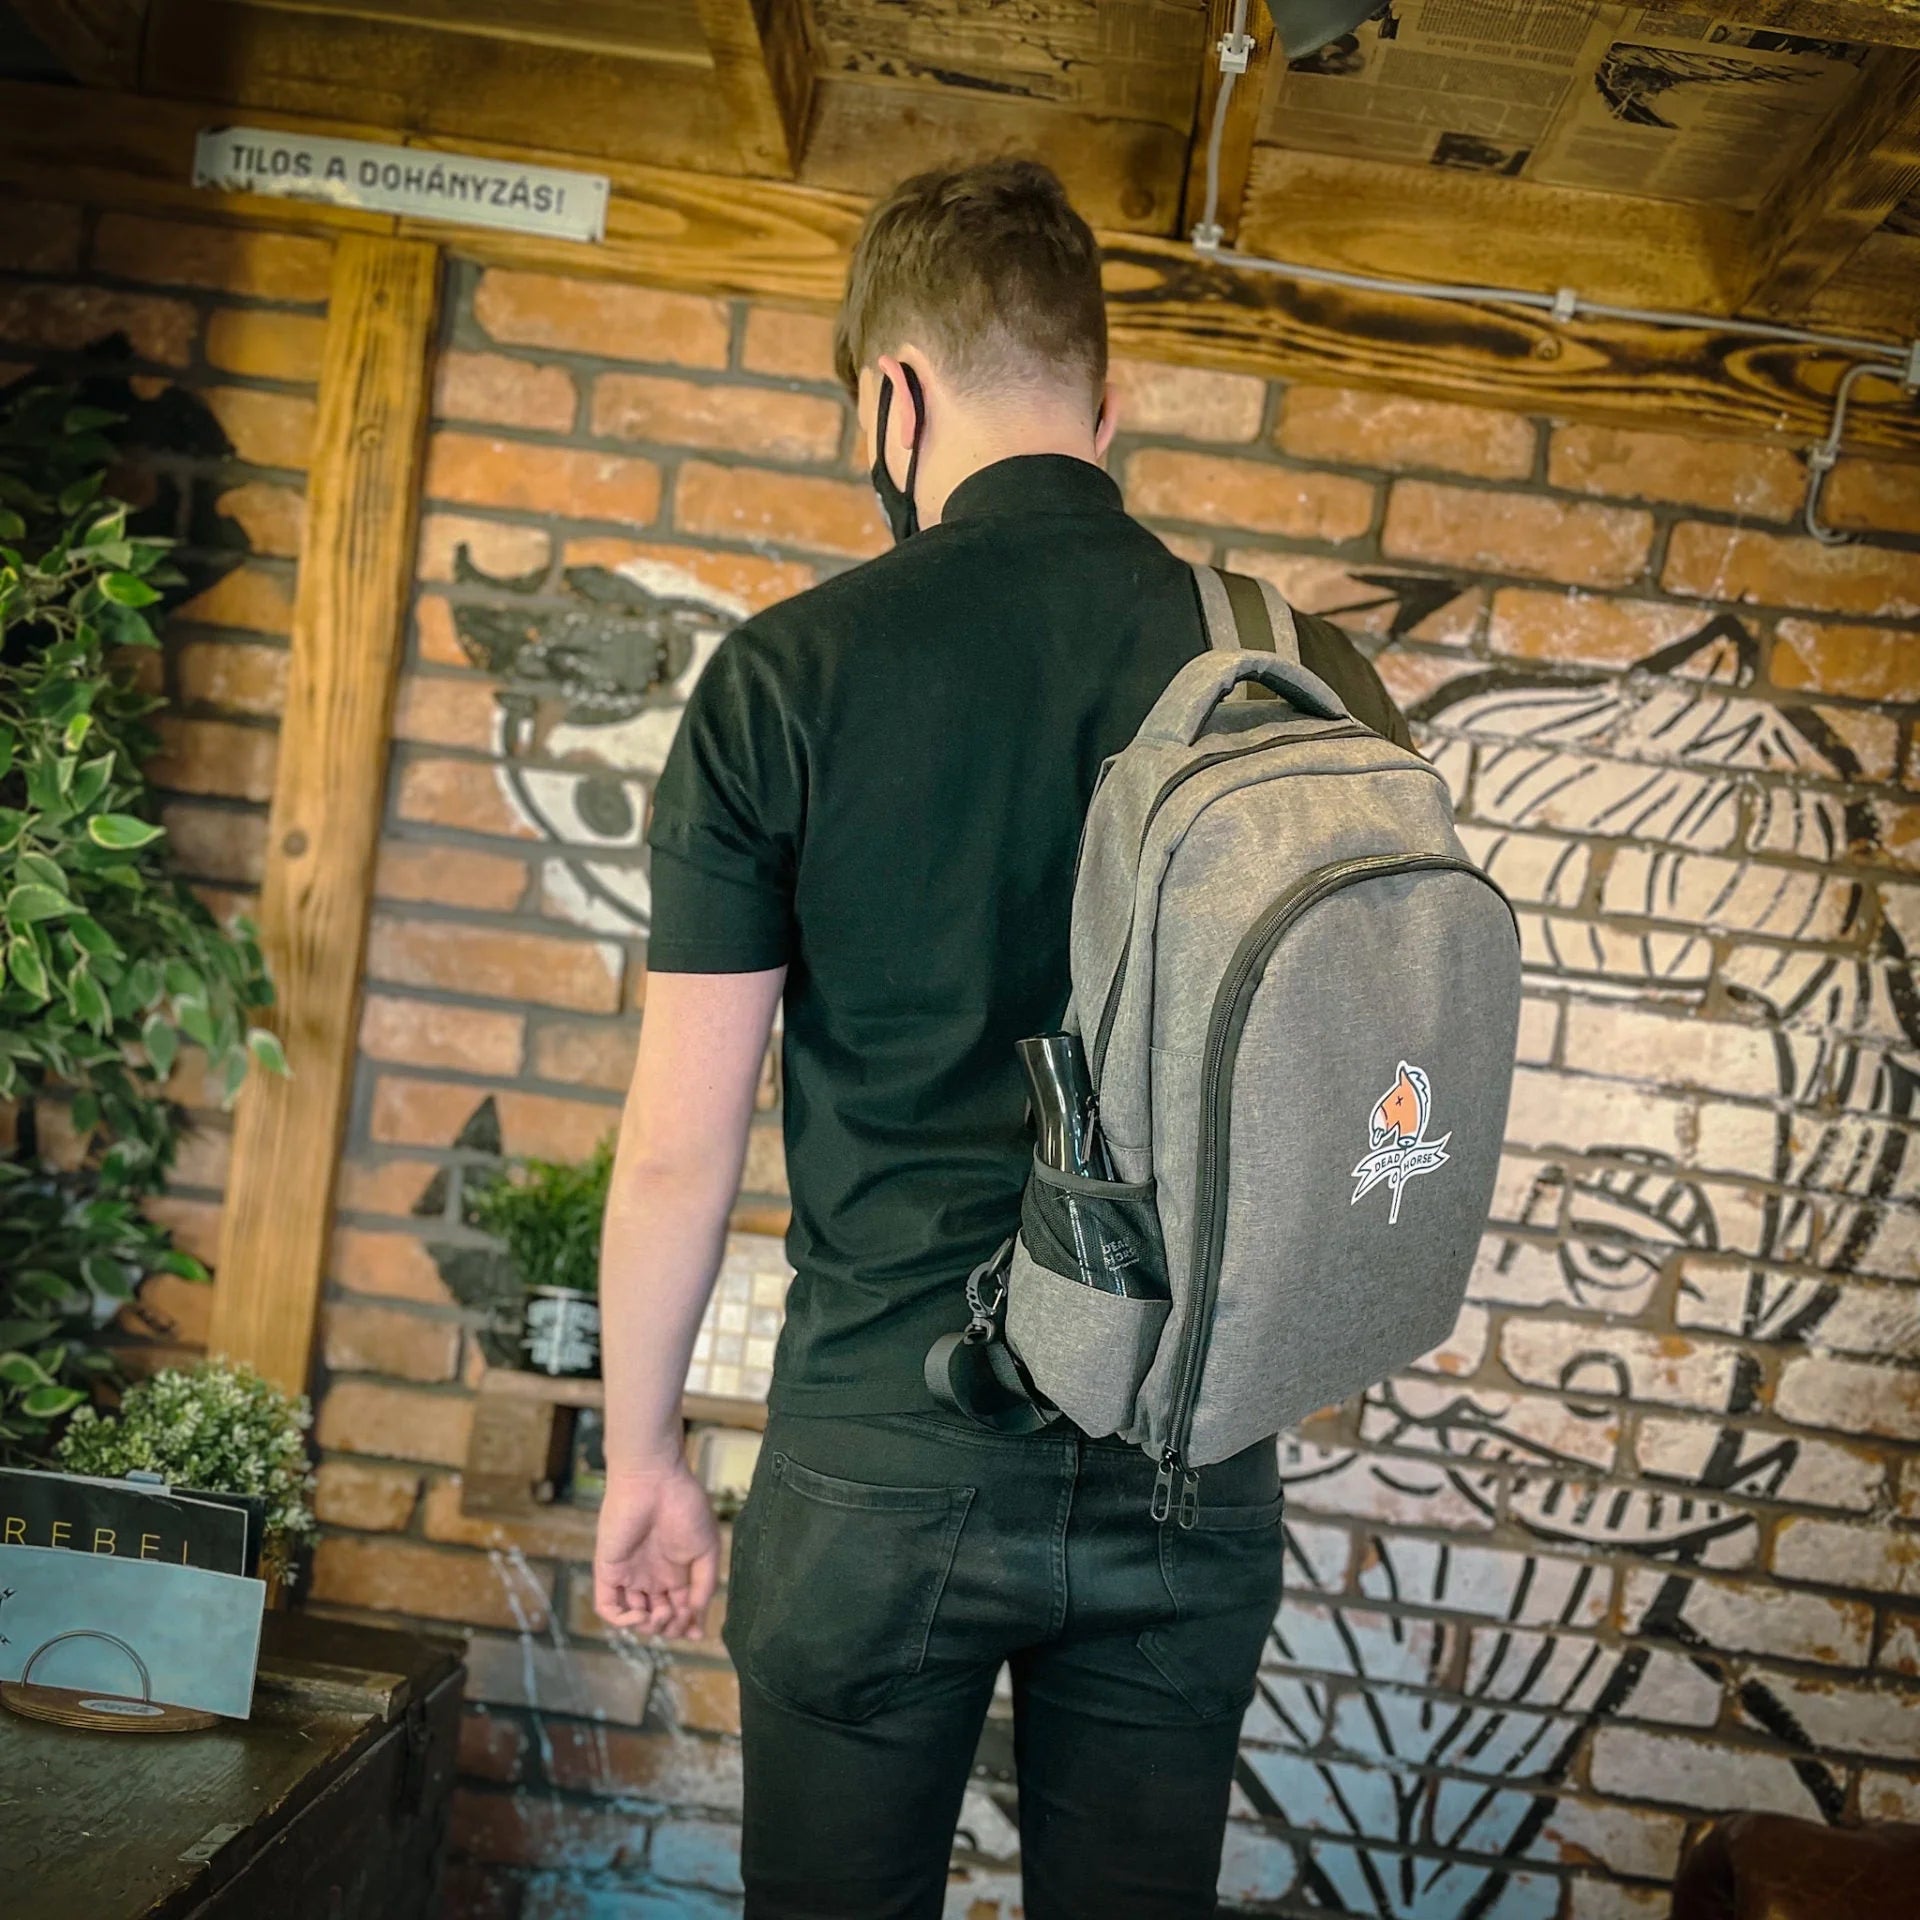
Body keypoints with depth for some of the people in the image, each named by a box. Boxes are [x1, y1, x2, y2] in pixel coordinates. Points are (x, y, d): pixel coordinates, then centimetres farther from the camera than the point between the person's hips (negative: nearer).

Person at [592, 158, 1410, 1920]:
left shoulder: (790, 675, -10)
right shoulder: (1310, 676, -3)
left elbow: (679, 1148, -6)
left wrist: (641, 1453, 8)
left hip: (884, 1460, -2)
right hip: (1196, 1474, 3)